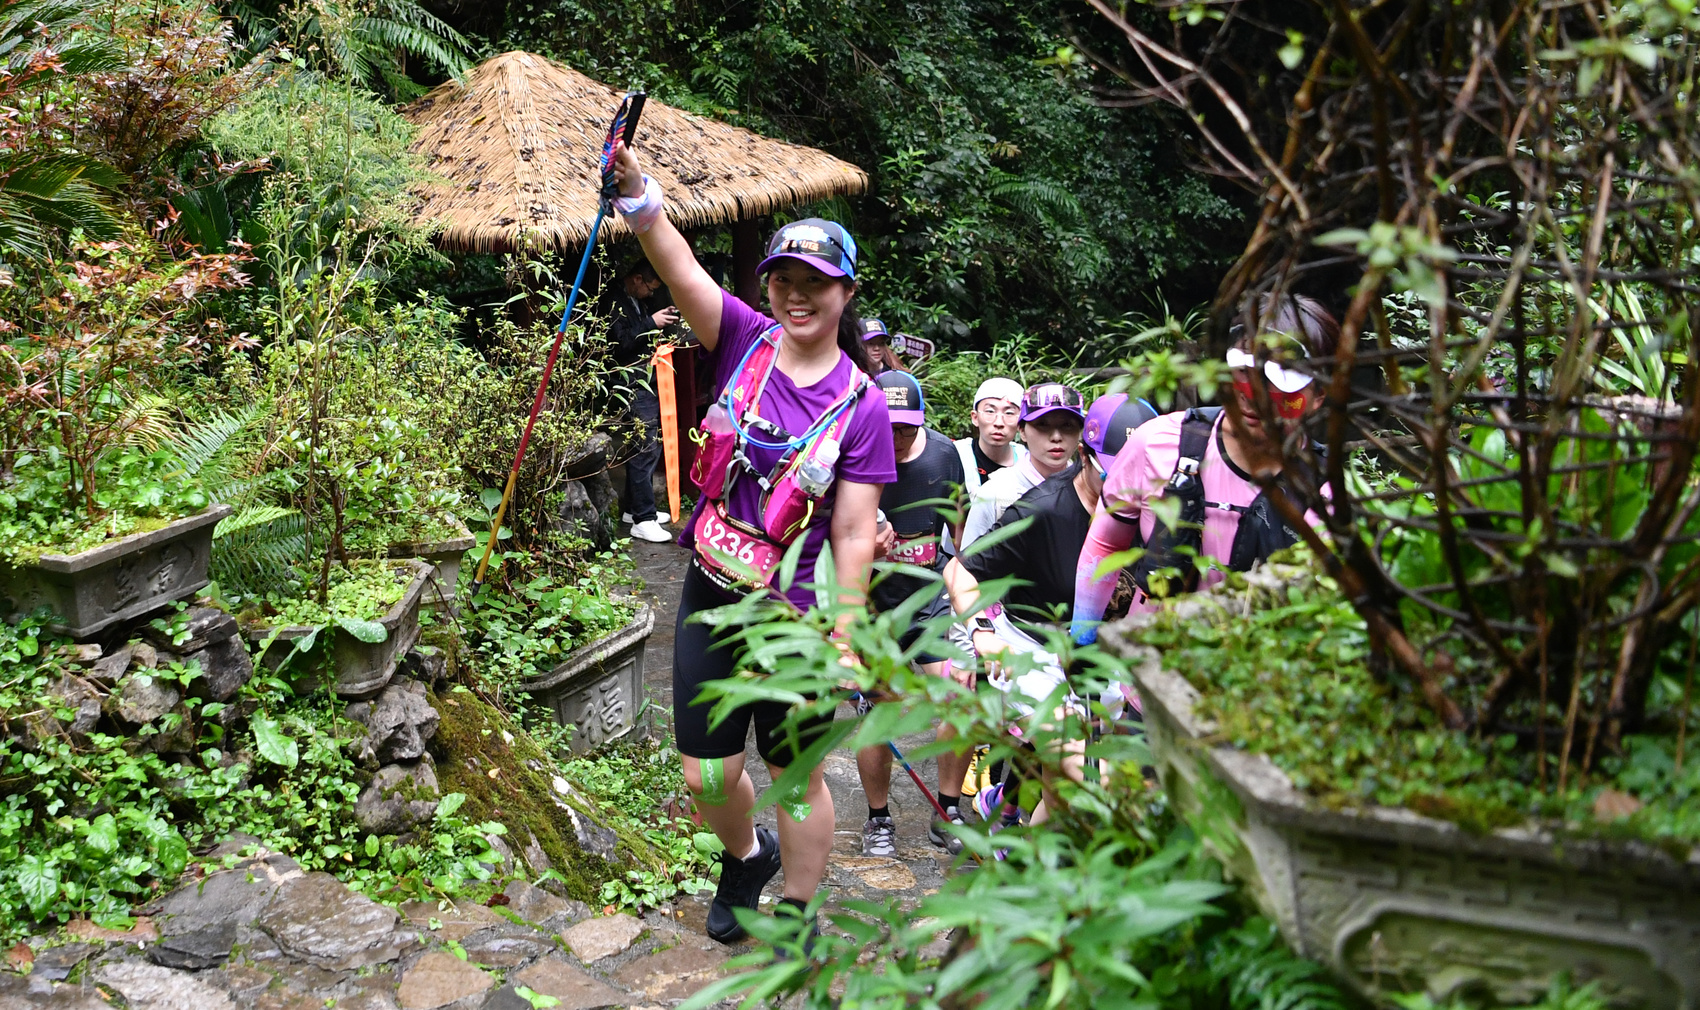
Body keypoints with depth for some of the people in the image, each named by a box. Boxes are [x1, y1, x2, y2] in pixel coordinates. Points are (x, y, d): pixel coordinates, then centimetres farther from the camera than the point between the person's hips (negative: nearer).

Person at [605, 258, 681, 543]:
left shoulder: (635, 303, 18)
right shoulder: (617, 304, -13)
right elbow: (620, 342, -25)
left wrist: (662, 320, 12)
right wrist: (651, 323, -25)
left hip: (646, 385, 11)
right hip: (633, 388, -10)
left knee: (648, 446, 14)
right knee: (645, 448, -11)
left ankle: (636, 508, 25)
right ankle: (642, 520, -8)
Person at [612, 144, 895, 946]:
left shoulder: (860, 404, -10)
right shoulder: (745, 340, -3)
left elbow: (854, 536, -10)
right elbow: (677, 266, -20)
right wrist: (634, 187, -38)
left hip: (795, 613, -3)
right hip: (711, 595, 3)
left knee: (797, 778, 11)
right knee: (707, 773, 11)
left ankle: (795, 915, 34)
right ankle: (747, 855, 44)